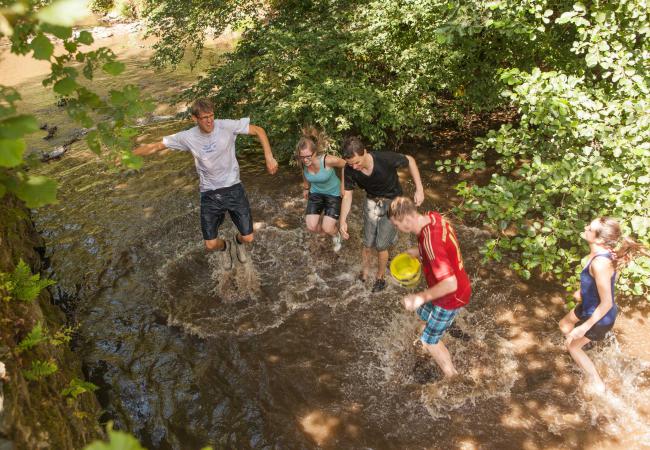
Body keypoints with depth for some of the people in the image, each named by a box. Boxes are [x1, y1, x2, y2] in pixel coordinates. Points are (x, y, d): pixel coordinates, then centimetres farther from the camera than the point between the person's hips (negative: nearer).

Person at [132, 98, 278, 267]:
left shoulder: (227, 126, -15)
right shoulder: (187, 137, -10)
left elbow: (259, 131, -8)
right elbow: (156, 146, 0)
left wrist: (269, 157, -17)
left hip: (233, 188, -1)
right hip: (209, 194, 1)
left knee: (248, 238, 2)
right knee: (211, 245, 0)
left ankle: (238, 241, 42)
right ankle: (224, 247, 39)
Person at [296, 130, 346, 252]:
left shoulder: (328, 160, -36)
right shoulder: (303, 162, -22)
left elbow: (347, 166, -18)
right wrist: (306, 188, 17)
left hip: (333, 193, -4)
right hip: (316, 192, 4)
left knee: (327, 229, -8)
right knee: (311, 227, -4)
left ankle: (337, 235, 30)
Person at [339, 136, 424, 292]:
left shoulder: (385, 158, -35)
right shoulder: (349, 170, -24)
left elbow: (410, 160, -16)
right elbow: (347, 195, -13)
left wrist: (419, 189, -20)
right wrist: (343, 221, -26)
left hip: (392, 202, -3)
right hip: (371, 202, 3)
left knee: (381, 245, 2)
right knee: (368, 243, 9)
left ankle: (381, 275, 30)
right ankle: (364, 271, 37)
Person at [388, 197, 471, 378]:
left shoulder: (430, 242, -39)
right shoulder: (432, 217, -11)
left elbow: (450, 284, -40)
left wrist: (420, 297, -33)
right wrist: (417, 252, 7)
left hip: (451, 297, -9)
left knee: (430, 342, 10)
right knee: (423, 311, 32)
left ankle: (452, 378, 30)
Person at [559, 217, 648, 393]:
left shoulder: (600, 263, -41)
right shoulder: (602, 252, -14)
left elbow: (607, 303, -32)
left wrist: (585, 327, -22)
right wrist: (582, 291, 24)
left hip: (600, 317, -8)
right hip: (589, 306, 8)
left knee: (572, 345, 15)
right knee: (564, 325, 28)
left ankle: (596, 383, 33)